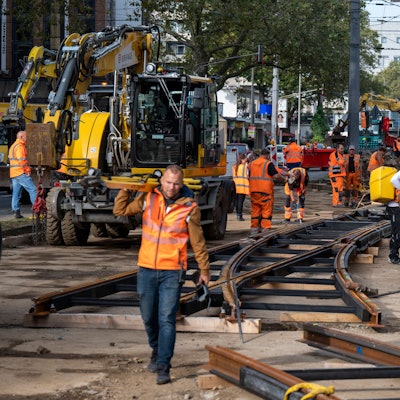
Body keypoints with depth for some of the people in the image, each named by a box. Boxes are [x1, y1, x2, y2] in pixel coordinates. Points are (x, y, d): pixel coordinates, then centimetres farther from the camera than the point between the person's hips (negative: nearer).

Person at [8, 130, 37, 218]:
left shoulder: (13, 146, 22)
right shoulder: (20, 146, -10)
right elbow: (21, 160, -19)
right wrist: (27, 170, -11)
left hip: (13, 174, 10)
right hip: (21, 173, -10)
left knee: (16, 193, 8)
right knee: (33, 190, -9)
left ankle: (16, 212, 6)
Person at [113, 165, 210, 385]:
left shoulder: (189, 208, -5)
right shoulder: (148, 198, 2)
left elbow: (198, 241, 3)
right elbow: (121, 210, 12)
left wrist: (204, 270, 9)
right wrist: (125, 190, -3)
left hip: (172, 272, -3)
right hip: (146, 269, 3)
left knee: (167, 320, -10)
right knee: (149, 318, 13)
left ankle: (163, 366, -8)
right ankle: (157, 351, 38)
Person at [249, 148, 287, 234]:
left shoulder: (252, 163, 12)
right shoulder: (268, 164, -7)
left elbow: (249, 177, 17)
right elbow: (276, 175, -14)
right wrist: (283, 178, 3)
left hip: (254, 190, 6)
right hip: (265, 191, -6)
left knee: (255, 210, 12)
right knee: (267, 210, -1)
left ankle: (254, 228, 14)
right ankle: (265, 229, -5)